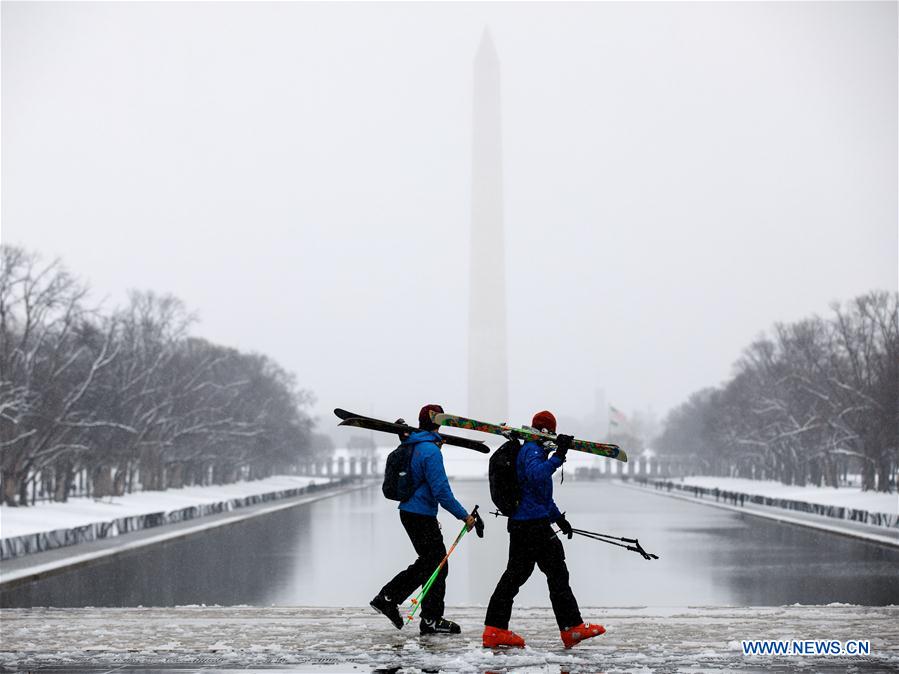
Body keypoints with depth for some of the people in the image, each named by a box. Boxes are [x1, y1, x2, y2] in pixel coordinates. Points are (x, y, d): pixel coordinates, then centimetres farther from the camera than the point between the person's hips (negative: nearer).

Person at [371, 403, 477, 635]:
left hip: (408, 511, 9)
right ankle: (431, 620, 7)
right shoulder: (431, 450, -19)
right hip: (422, 516, -9)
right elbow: (441, 491, -22)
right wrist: (464, 516, -16)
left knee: (427, 562, 18)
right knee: (438, 565, 1)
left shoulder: (411, 446, 10)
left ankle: (387, 598, 17)